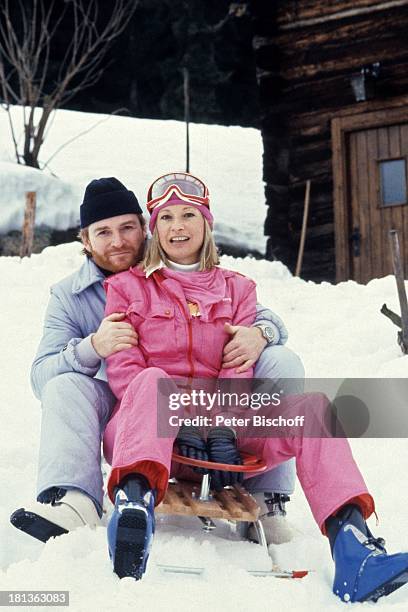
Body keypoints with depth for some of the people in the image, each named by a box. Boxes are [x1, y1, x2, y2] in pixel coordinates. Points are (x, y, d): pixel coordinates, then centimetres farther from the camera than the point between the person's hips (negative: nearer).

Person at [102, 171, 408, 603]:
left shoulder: (236, 290, 21)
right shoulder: (128, 287, 15)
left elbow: (238, 371, 7)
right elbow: (123, 369, 1)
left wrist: (220, 424, -14)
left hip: (219, 424, 3)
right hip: (147, 431, -2)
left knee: (312, 405, -23)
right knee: (153, 380, -38)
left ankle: (352, 549, -44)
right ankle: (134, 504, -66)